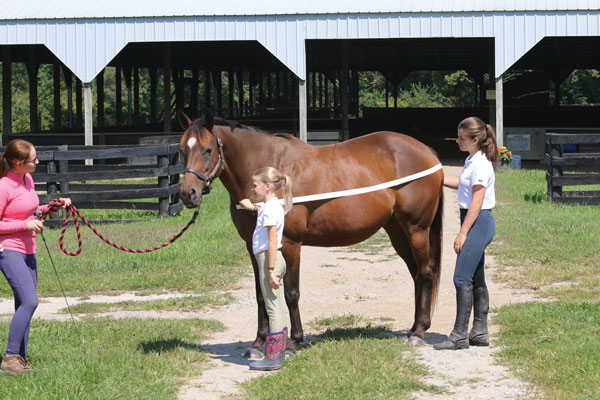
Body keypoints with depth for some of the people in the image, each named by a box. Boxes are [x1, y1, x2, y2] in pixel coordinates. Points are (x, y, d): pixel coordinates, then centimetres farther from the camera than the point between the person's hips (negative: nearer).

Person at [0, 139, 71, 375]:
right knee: (29, 301, -19)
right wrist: (26, 225, -19)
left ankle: (21, 358, 17)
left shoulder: (27, 179, 9)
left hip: (28, 252, 9)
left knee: (25, 305, 9)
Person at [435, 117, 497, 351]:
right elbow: (462, 185, 31)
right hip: (478, 224, 10)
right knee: (476, 280, 13)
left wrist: (462, 233, -20)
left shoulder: (480, 164, -17)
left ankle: (459, 336, -9)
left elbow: (477, 202, -20)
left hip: (478, 222, -10)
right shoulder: (472, 161, 12)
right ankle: (480, 332, 18)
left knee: (462, 278, -10)